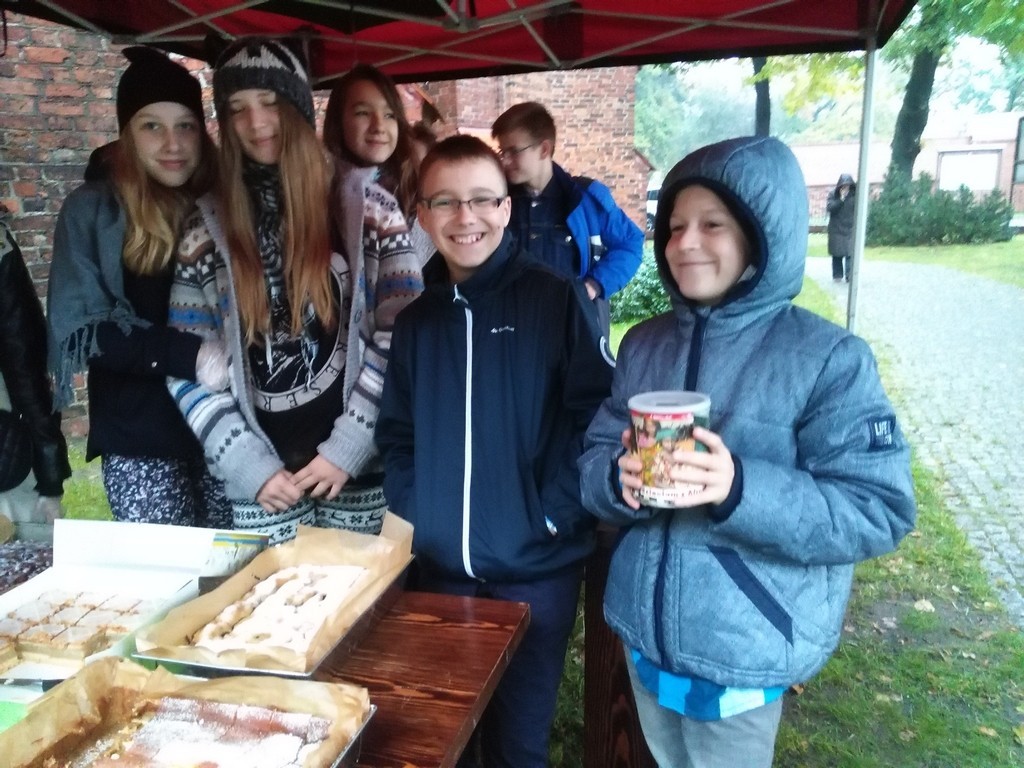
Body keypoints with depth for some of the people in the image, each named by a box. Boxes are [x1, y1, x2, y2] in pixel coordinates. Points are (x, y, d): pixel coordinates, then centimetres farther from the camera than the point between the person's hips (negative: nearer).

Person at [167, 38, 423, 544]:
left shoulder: (367, 207, -1)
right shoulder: (207, 226, 4)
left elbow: (402, 337, -4)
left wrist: (349, 446, -9)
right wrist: (250, 464, -5)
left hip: (359, 466, -1)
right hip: (261, 476, 2)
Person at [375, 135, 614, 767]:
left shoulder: (558, 299, -8)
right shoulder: (417, 319, 6)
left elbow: (598, 415, -10)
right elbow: (398, 434, 11)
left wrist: (557, 513, -16)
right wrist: (410, 514, -1)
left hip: (536, 567, -4)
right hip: (441, 568, 4)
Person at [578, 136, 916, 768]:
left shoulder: (829, 359, -13)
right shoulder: (644, 343, 1)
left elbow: (880, 513, -17)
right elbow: (594, 460, 2)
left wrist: (739, 488, -31)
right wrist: (621, 480, -22)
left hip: (745, 651, -4)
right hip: (645, 631, 5)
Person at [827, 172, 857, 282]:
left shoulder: (855, 195, 1)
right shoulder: (833, 194, 1)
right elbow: (830, 207, -11)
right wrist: (841, 199, -19)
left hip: (851, 229, 0)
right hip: (836, 229, 1)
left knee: (850, 253, -11)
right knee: (837, 253, 5)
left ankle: (850, 276, -14)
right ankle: (837, 275, 15)